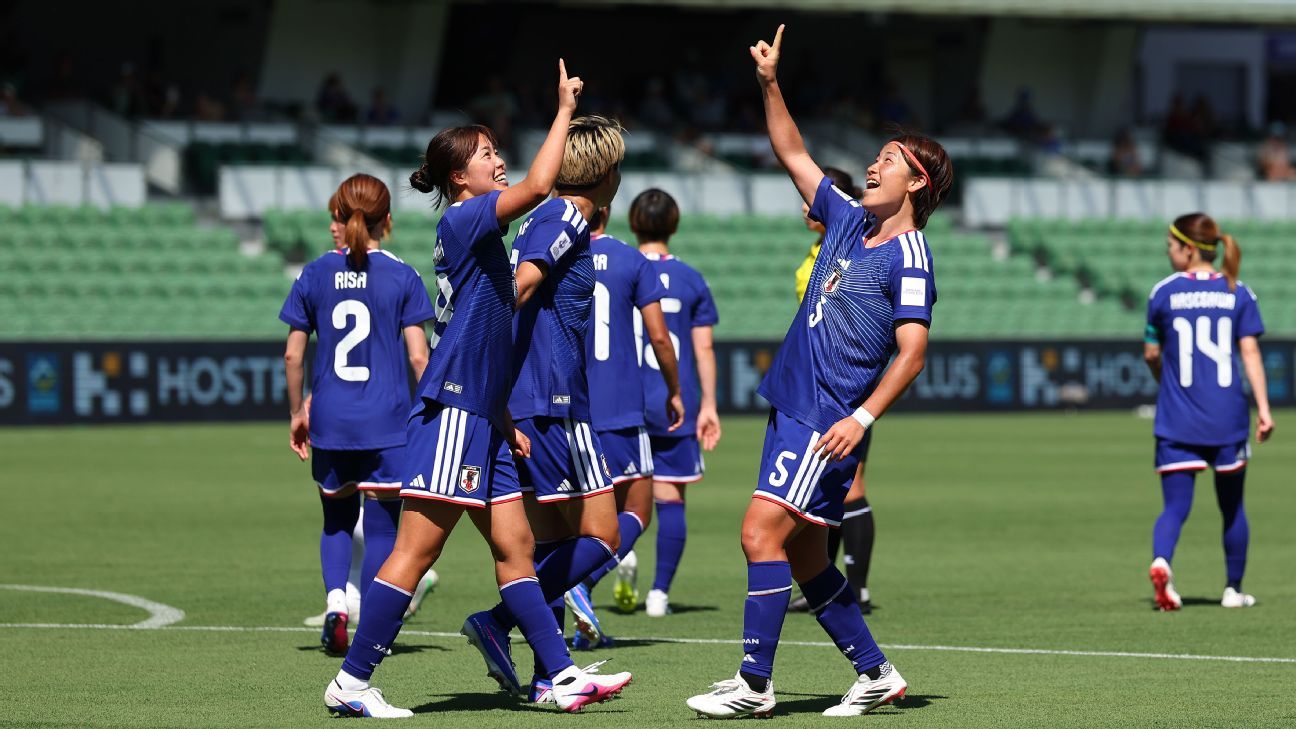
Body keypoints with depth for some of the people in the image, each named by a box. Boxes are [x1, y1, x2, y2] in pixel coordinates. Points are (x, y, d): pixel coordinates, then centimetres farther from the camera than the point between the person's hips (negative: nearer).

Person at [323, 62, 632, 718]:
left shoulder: (478, 234, 19)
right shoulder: (462, 220, -8)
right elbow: (536, 186, -23)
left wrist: (504, 419, 21)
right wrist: (564, 109, -12)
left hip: (480, 418, 10)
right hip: (452, 413, -10)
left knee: (515, 546, 8)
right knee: (416, 550, -9)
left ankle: (564, 675, 9)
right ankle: (351, 682, -7)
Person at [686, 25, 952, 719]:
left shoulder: (908, 257, -10)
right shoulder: (849, 220, 14)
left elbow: (911, 351, -17)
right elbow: (794, 156, 25)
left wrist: (862, 417, -26)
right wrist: (770, 84, 17)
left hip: (827, 422, -9)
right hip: (792, 405, 9)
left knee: (762, 532, -16)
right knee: (804, 557, 10)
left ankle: (753, 683, -13)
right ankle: (875, 674, 20)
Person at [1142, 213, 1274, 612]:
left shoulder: (1163, 293, 0)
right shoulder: (1238, 293, 2)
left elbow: (1151, 355, 7)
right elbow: (1250, 352, -5)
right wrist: (1264, 408, -6)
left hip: (1177, 419, -1)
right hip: (1228, 418, 1)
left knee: (1176, 505, 0)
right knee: (1232, 505, 16)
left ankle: (1161, 561, -29)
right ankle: (1233, 590, 22)